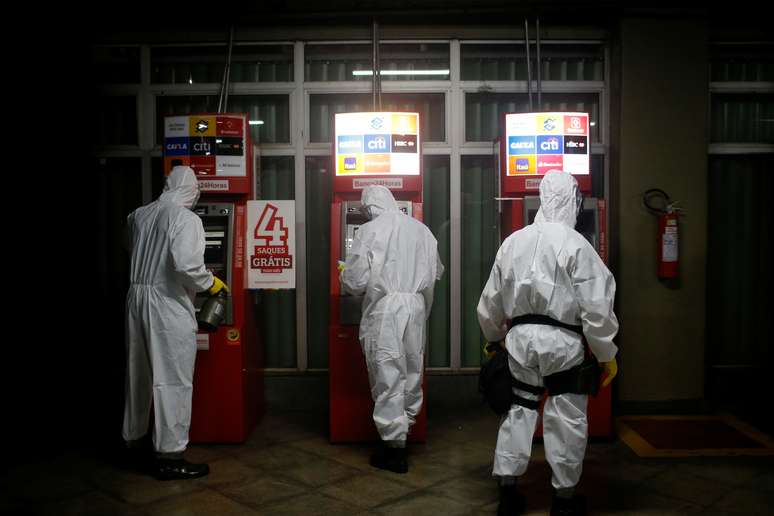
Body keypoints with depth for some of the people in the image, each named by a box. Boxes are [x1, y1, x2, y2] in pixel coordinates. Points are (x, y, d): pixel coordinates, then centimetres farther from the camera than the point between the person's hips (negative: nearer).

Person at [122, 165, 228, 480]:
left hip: (137, 298, 7)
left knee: (138, 372, 20)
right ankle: (169, 456, 3)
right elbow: (186, 264, -24)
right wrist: (210, 284, -7)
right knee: (172, 380, -1)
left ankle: (133, 437, 37)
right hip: (168, 305, -7)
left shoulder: (138, 215, 7)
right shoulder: (186, 219, -13)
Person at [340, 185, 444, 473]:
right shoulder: (420, 230, 8)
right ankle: (407, 423, 30)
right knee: (412, 371, 16)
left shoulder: (369, 232, -7)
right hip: (416, 307, 5)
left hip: (385, 309, -5)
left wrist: (345, 278, 15)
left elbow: (355, 282, -8)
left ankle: (395, 448, 6)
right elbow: (437, 272, 19)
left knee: (388, 377, 1)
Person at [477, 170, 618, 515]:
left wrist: (494, 338, 26)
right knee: (567, 418, 8)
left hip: (520, 337, 5)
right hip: (562, 341, -4)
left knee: (518, 409, 14)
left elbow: (491, 300, 12)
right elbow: (596, 306, -11)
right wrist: (607, 354, -1)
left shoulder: (513, 242, 5)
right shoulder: (576, 244, -10)